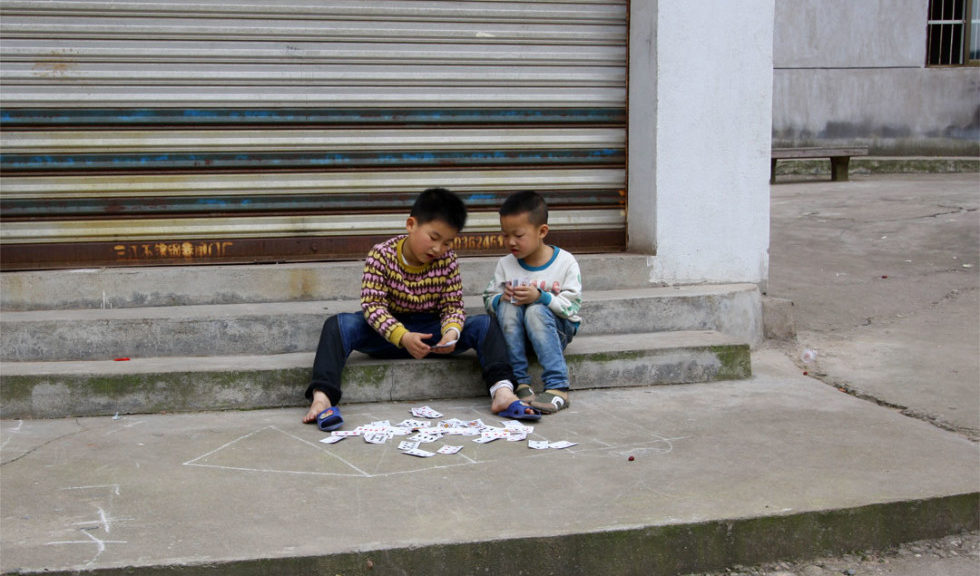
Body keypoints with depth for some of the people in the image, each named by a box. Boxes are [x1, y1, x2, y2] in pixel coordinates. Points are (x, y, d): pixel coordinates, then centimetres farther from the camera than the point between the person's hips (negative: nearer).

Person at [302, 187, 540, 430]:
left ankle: (502, 392, -38)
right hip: (388, 332, -2)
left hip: (430, 330, 2)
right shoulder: (381, 255, -13)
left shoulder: (447, 261, -4)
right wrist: (402, 337, -35)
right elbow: (372, 305, -18)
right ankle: (321, 397, -46)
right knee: (339, 324, -31)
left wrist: (451, 333, -26)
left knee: (485, 324, -20)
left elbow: (452, 306, -1)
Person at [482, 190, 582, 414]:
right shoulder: (505, 264, 0)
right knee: (507, 307, -28)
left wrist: (540, 297, -29)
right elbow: (489, 298, 2)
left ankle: (558, 388, -39)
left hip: (556, 328, -3)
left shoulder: (565, 262, -9)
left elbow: (572, 306, -15)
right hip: (515, 331, 3)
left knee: (535, 310, -34)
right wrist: (501, 299, -21)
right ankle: (520, 383, -30)